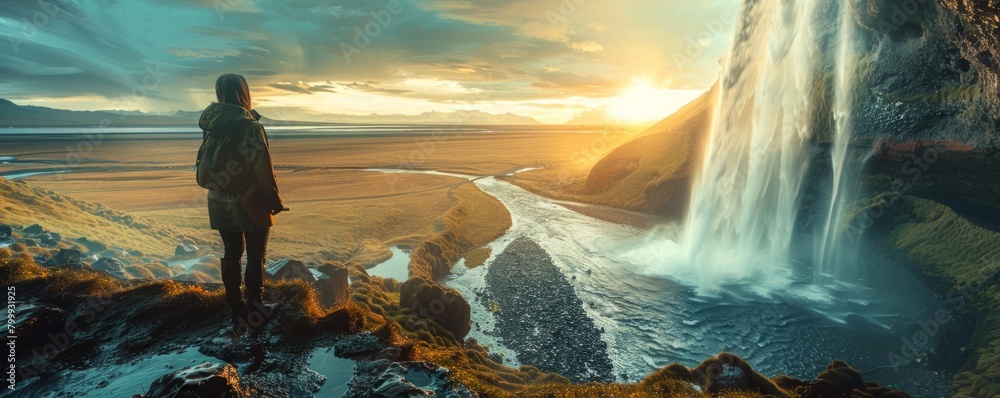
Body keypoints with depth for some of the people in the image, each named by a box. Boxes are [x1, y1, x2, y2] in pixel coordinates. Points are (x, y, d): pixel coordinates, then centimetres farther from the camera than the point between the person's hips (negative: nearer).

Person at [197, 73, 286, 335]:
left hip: (220, 203, 6)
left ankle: (238, 313, 22)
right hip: (250, 204, -6)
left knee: (231, 256, 14)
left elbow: (205, 166, 9)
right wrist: (275, 200, -7)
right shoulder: (249, 126, -17)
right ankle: (254, 313, 11)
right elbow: (263, 168, -16)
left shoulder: (211, 126, 2)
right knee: (256, 258, 5)